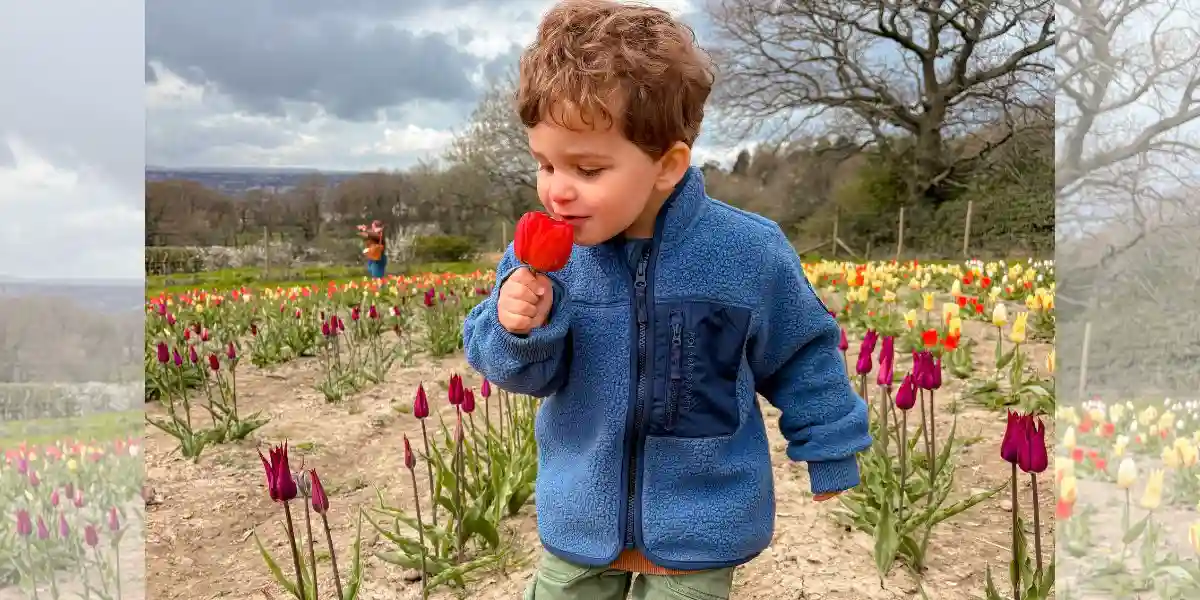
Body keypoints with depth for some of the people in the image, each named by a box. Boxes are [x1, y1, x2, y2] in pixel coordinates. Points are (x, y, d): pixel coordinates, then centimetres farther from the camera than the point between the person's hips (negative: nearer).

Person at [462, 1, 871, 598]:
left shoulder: (748, 253, -17)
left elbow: (799, 356, -1)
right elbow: (525, 371, -3)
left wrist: (829, 449, 8)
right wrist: (519, 329, -25)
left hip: (700, 530, -2)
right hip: (579, 521, 3)